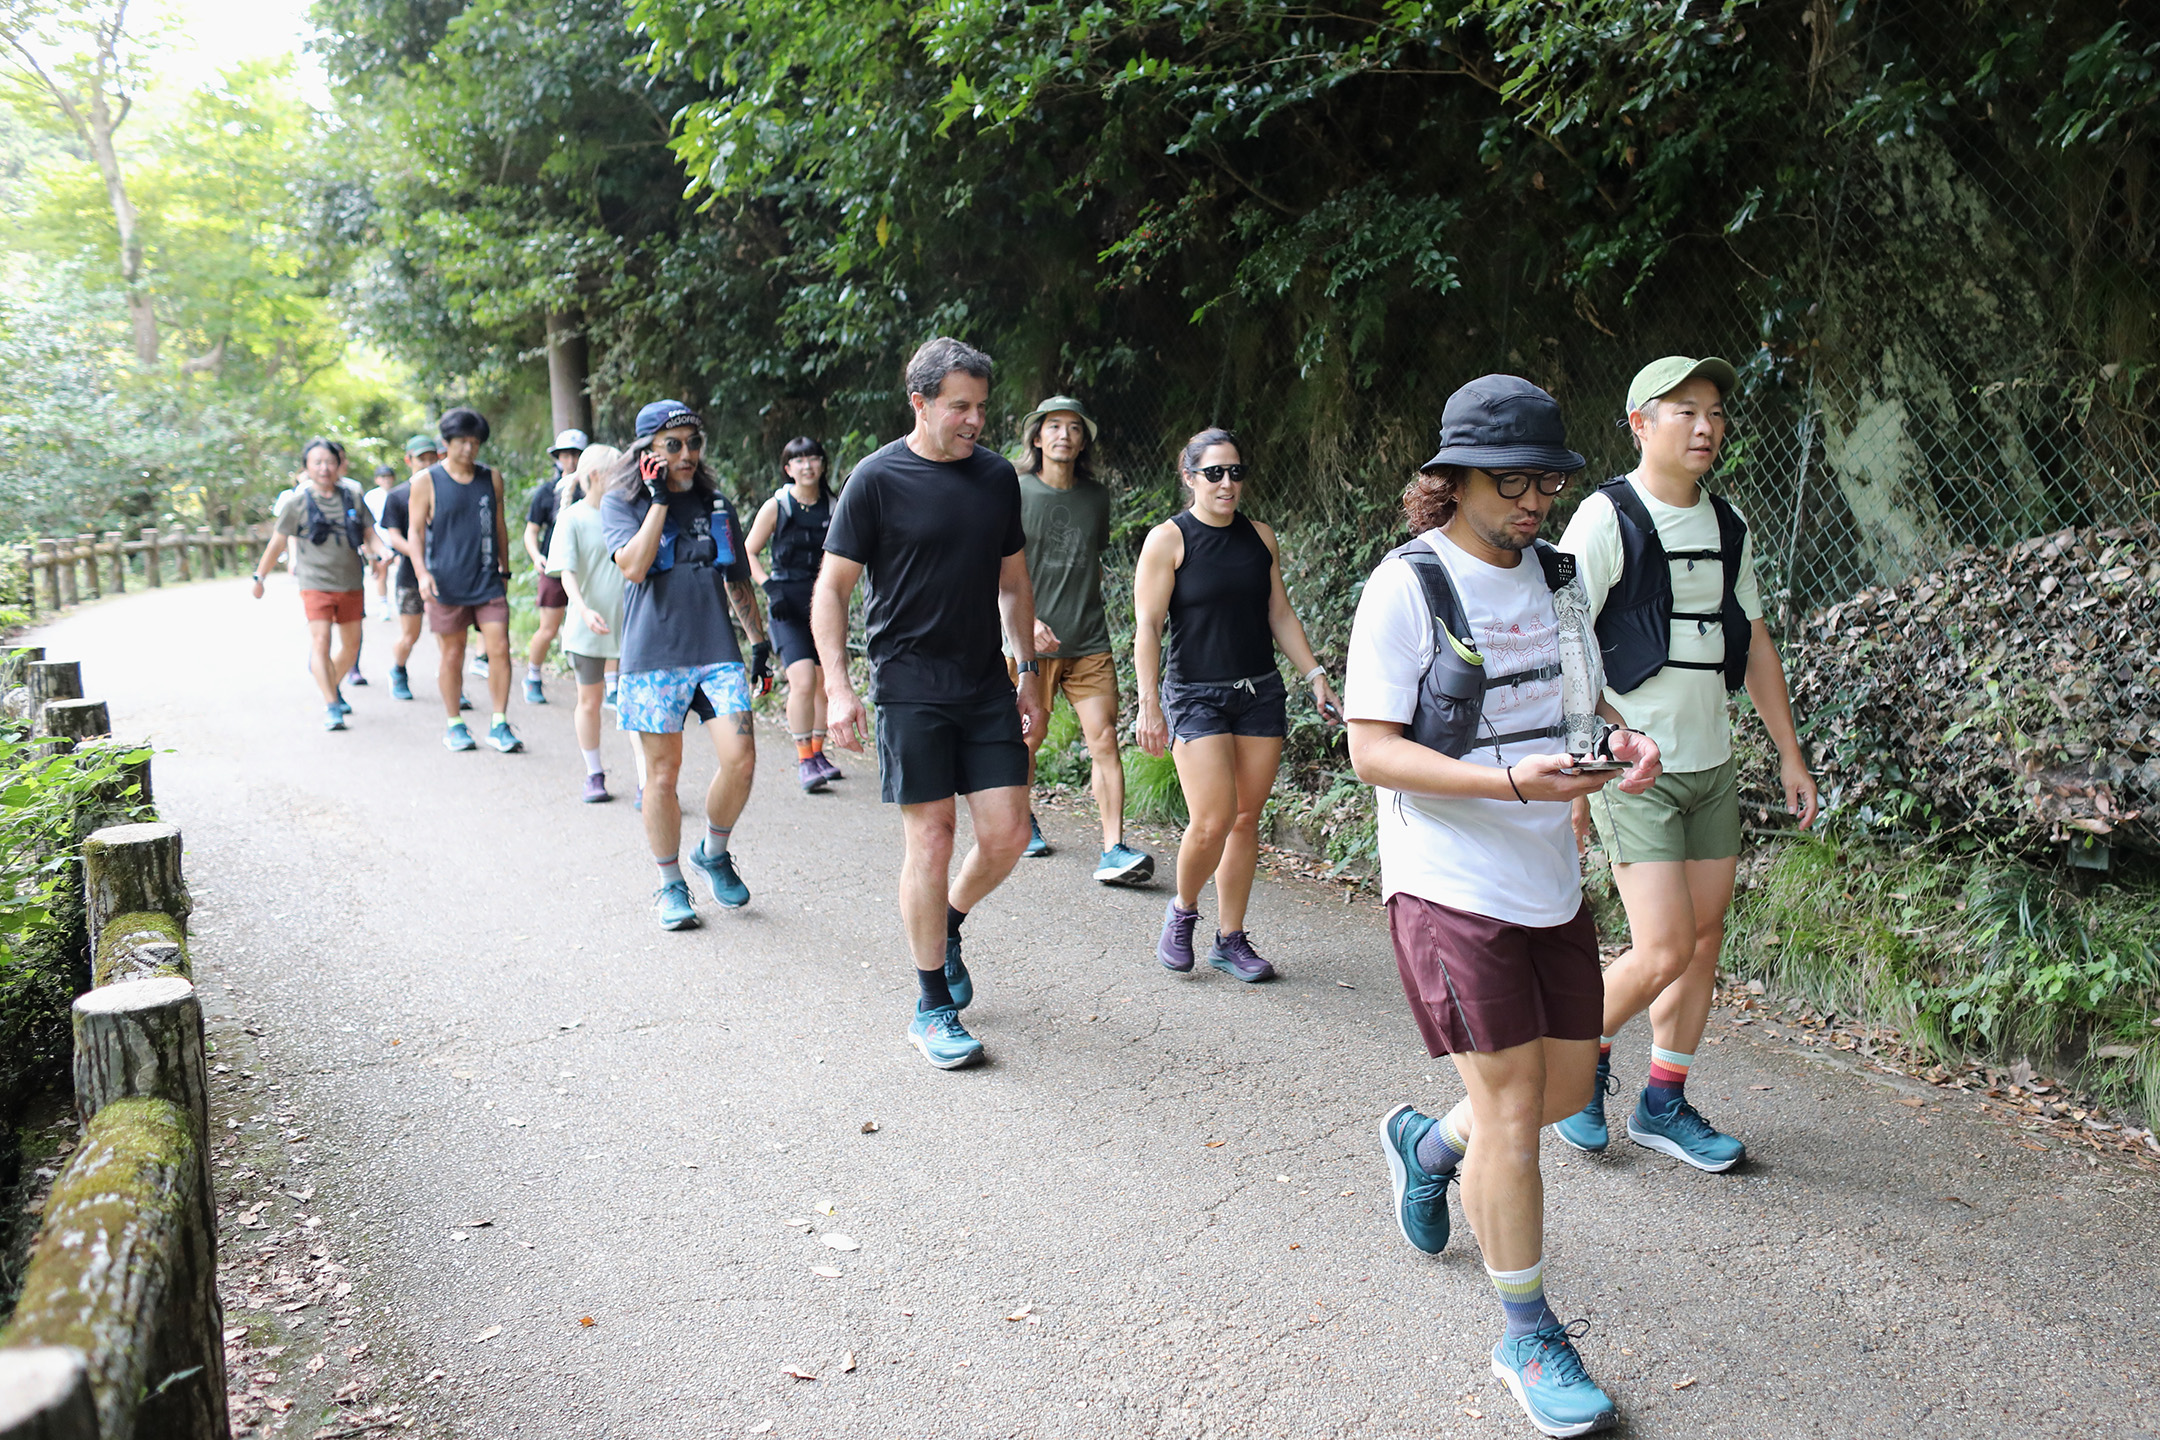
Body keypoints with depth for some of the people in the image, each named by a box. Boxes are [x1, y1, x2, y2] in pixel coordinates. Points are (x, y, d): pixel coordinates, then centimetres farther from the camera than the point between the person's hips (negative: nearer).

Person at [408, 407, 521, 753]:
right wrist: (421, 572, -14)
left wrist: (504, 571, 20)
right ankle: (454, 725, 19)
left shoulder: (492, 479, 9)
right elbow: (415, 532, -1)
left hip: (487, 581, 2)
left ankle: (499, 725, 2)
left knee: (499, 649, -6)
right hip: (446, 584, -2)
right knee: (451, 654, 5)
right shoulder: (426, 482, 0)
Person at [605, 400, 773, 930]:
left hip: (717, 652, 3)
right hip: (654, 656, -3)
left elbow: (738, 582, 22)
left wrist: (760, 640, 20)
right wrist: (660, 498, -14)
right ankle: (670, 885, 17)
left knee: (740, 759, -9)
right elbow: (634, 567, -16)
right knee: (663, 771, 2)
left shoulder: (716, 505, 14)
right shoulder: (621, 504, 2)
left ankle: (714, 852, 17)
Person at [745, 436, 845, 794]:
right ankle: (804, 761, -7)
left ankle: (816, 753, 25)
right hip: (787, 605, -3)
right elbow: (749, 553, 4)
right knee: (803, 681, -17)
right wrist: (770, 587, -9)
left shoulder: (835, 507, 5)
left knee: (825, 683, 8)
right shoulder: (776, 507, -2)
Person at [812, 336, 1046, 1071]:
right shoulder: (878, 479, -6)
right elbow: (830, 589, -4)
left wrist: (1028, 671, 15)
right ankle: (933, 1009, 9)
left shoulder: (998, 476, 9)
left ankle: (948, 927, 31)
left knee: (1006, 834, 0)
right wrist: (837, 686, -12)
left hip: (986, 685, 5)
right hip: (910, 686, -5)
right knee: (930, 839, -4)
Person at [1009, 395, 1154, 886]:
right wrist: (1028, 621, -17)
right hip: (1031, 642, -2)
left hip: (1089, 643, 3)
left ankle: (1114, 850, -9)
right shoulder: (1016, 493, -1)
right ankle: (1022, 820, 35)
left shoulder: (1096, 496, 11)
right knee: (1029, 739, 9)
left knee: (1104, 740, -8)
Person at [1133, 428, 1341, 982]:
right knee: (1213, 821, -13)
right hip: (1195, 693, -5)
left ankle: (1231, 940, 16)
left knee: (1247, 818, 5)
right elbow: (1147, 626, -8)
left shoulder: (1260, 537, 9)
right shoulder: (1168, 539, -5)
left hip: (1261, 692, 5)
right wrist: (1149, 704, -14)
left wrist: (1315, 676, 10)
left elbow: (1280, 615, 16)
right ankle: (1183, 911, 14)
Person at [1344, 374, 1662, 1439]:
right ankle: (1529, 1339, 13)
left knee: (1569, 1082, 15)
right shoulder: (1406, 589, -12)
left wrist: (1619, 746, -5)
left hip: (1550, 879, 7)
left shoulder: (1554, 576, 9)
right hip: (1451, 885, -7)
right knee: (1511, 1106, -4)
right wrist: (1512, 781, -26)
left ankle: (1427, 1144, 44)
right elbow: (1371, 750, -15)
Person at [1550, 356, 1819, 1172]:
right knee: (1664, 949, -11)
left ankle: (1664, 1105, 22)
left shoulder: (1727, 523, 11)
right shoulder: (1606, 519, -11)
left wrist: (1790, 754, 17)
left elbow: (1753, 643, 19)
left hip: (1712, 766, 7)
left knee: (1705, 937, 8)